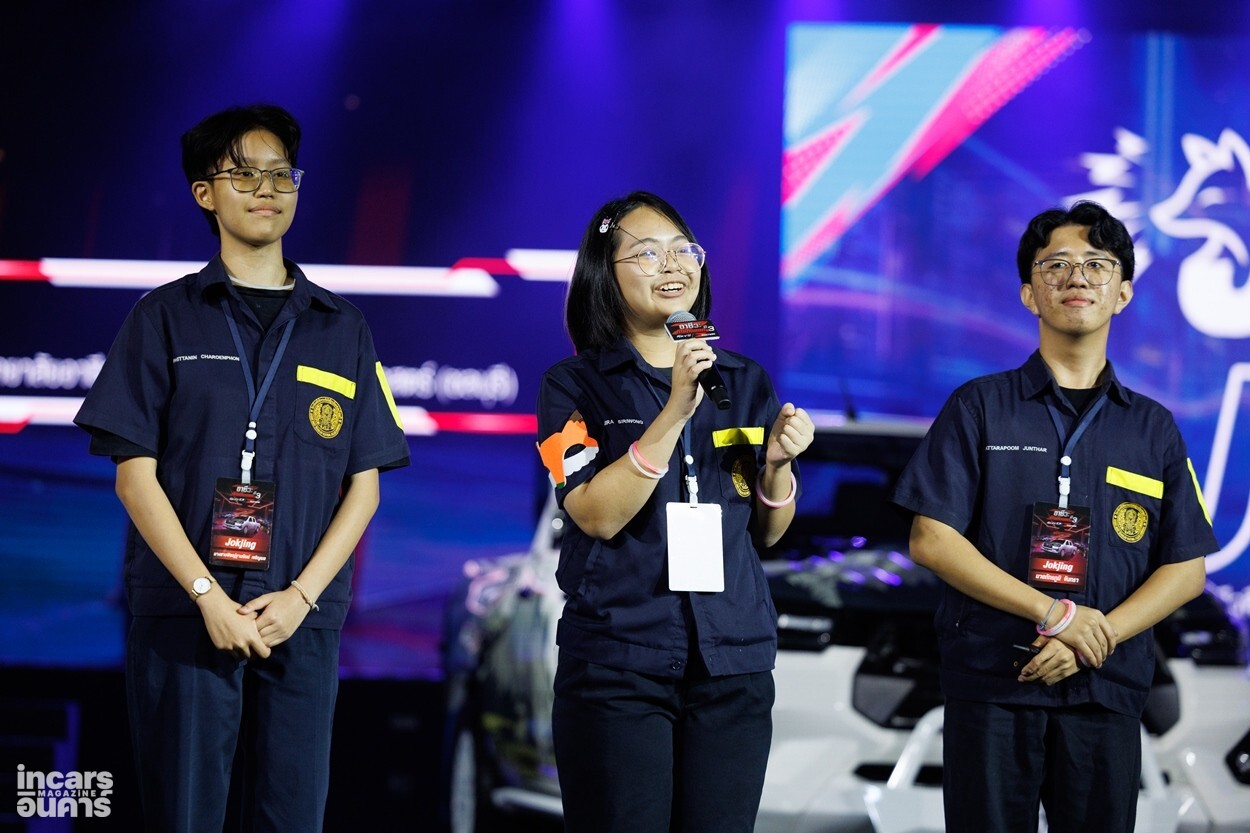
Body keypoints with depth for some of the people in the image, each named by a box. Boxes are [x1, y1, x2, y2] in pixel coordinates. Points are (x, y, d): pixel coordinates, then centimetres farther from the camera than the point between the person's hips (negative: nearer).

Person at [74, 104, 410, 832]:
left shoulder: (342, 329, 12)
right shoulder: (167, 317, 6)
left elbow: (364, 486, 9)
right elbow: (136, 475, 0)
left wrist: (301, 595, -6)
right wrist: (209, 597, -11)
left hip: (301, 616, 2)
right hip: (184, 611, -2)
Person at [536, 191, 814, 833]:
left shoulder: (745, 382, 11)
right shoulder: (576, 385, 0)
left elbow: (765, 533, 15)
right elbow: (597, 514, -13)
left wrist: (779, 463, -5)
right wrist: (675, 411, -20)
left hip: (733, 660, 3)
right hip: (616, 662, -3)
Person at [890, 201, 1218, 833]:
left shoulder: (1153, 427, 10)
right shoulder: (980, 407, 3)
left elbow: (1187, 568, 6)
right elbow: (931, 541, -5)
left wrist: (1095, 641, -11)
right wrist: (1055, 614, -13)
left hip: (1107, 692, 2)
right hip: (990, 686, -2)